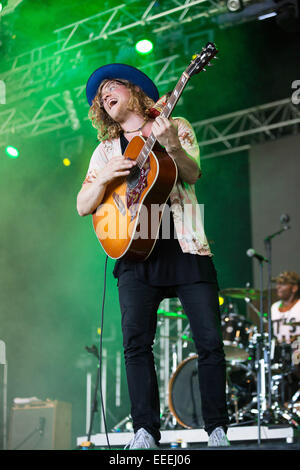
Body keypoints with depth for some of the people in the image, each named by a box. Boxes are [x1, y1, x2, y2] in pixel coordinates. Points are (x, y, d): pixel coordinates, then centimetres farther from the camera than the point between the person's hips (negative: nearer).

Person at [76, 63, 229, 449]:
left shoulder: (176, 127, 14)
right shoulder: (105, 150, 21)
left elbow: (192, 174, -3)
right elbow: (83, 207, 14)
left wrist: (171, 146, -22)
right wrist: (105, 176, -5)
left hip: (185, 245, -2)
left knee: (210, 341, -8)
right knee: (136, 342, -13)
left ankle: (217, 429, 2)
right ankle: (145, 432, -9)